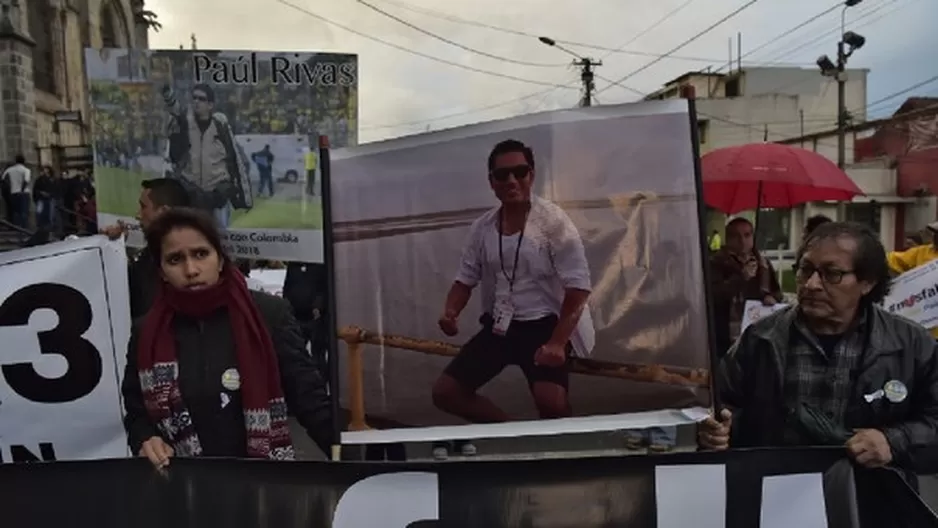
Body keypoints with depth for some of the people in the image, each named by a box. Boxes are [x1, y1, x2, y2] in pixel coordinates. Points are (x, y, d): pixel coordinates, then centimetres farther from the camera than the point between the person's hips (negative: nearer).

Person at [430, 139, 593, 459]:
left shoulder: (552, 221, -12)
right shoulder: (482, 228, 2)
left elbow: (579, 287, -15)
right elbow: (466, 279, 10)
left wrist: (557, 343, -24)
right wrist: (450, 312, -12)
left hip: (543, 325, -5)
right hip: (498, 328, 6)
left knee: (550, 399, -30)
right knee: (445, 393, 2)